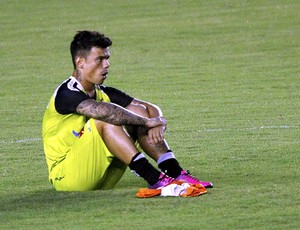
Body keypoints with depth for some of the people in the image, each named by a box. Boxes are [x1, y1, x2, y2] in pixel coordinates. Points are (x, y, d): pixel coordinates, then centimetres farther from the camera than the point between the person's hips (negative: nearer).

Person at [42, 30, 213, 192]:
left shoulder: (103, 93, 8)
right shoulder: (67, 94, -17)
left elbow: (152, 109, 5)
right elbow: (103, 110, -36)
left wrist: (157, 125, -19)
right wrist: (146, 122, -30)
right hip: (65, 175, -8)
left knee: (138, 110, -3)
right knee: (106, 119, -29)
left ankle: (175, 173, -15)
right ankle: (154, 179, -35)